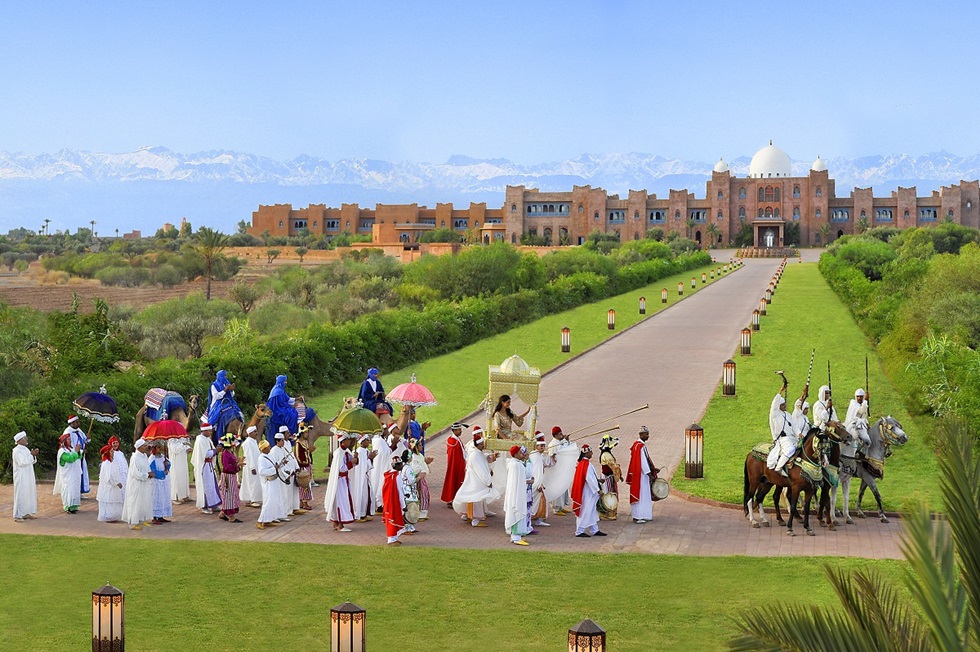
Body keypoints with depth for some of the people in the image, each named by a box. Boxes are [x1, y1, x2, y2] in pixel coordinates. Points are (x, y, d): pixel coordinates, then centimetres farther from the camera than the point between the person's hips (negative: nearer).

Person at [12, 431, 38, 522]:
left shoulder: (25, 449, 12)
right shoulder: (16, 451, -14)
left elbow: (32, 461, 15)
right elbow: (22, 462, -25)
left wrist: (34, 455, -4)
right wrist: (31, 455, -21)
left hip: (28, 477, 9)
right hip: (21, 477, -9)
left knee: (29, 494, 12)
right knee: (21, 495, -6)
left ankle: (26, 513, 22)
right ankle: (18, 516, -2)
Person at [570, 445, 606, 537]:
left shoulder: (583, 463, 10)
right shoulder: (586, 464, -20)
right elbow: (589, 479, -22)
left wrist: (598, 480, 12)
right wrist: (598, 490, -18)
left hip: (590, 492, 10)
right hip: (588, 493, -10)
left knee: (592, 512, 14)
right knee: (585, 512, -3)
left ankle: (594, 530, 20)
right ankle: (579, 531, 3)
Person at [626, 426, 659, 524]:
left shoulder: (638, 444, 12)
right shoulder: (641, 446, -18)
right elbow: (643, 462, -21)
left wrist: (653, 468, 15)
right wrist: (650, 474, -17)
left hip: (641, 474, 10)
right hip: (641, 475, -10)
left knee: (644, 495, 14)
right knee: (641, 494, -6)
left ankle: (643, 515, 20)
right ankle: (637, 517, -2)